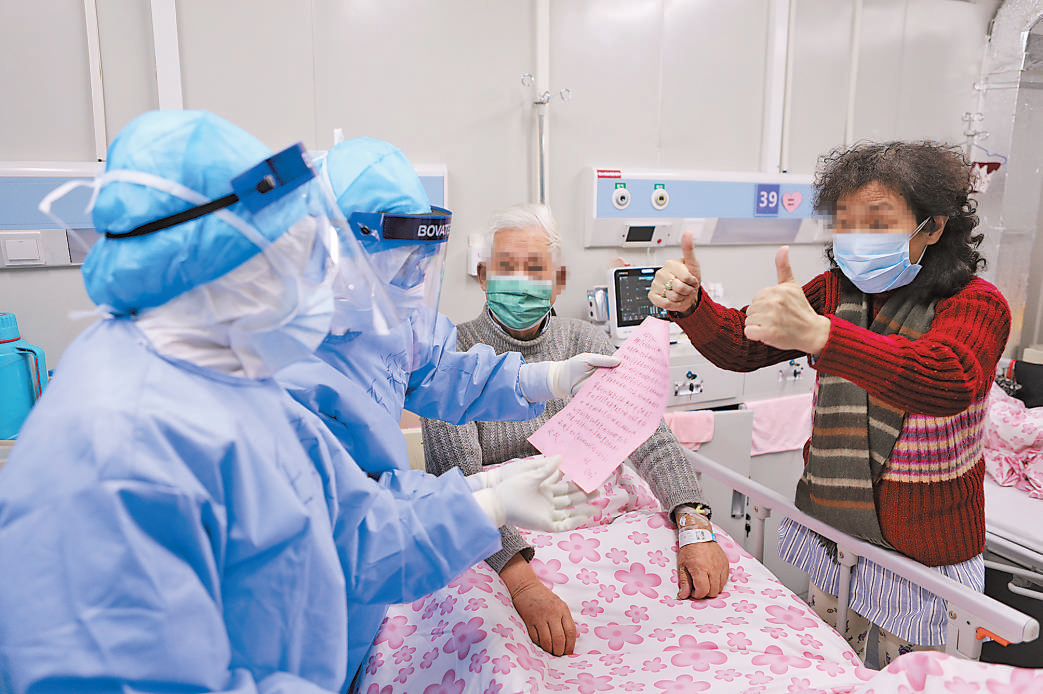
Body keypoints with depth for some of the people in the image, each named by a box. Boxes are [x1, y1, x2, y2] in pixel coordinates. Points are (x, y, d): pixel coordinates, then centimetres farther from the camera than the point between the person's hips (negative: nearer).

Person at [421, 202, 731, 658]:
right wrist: (522, 581, -32)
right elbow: (457, 477, -19)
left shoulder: (585, 342, 6)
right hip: (490, 549, -3)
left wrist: (696, 528, -20)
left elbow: (645, 433, -4)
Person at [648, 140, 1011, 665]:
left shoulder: (976, 304, -17)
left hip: (922, 548, -4)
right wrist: (689, 303, -29)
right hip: (830, 531, 4)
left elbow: (947, 380, -39)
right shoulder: (836, 291, -1)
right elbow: (741, 347, -7)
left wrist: (818, 334, -56)